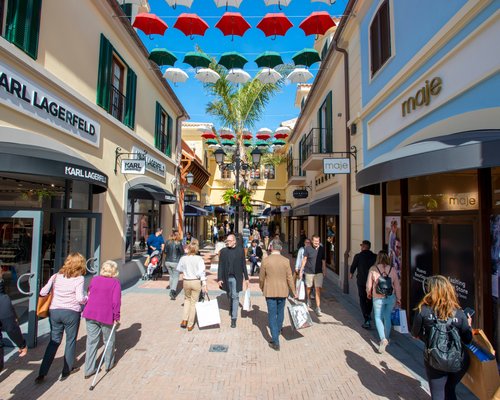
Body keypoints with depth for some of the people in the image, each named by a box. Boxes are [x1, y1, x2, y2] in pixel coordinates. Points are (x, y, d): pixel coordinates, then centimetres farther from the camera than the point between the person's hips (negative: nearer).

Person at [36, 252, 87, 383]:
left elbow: (43, 292, 2)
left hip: (54, 311, 4)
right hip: (71, 313, -4)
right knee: (71, 341, 13)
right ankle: (66, 371, 24)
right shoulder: (79, 278, -12)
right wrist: (87, 299, 1)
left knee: (54, 341, 16)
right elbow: (80, 298, -19)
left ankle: (42, 374, 14)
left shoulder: (56, 276, 2)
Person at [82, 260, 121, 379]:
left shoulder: (94, 279, 7)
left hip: (90, 314, 4)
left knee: (91, 341, 12)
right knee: (109, 340, 16)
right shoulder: (115, 282, -8)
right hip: (106, 315, -4)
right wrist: (116, 318, -3)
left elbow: (89, 296, 15)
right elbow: (116, 301, -12)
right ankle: (109, 364, 33)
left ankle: (89, 370, 15)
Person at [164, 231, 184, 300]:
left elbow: (165, 251, 6)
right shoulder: (178, 243, -14)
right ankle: (173, 290, -13)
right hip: (175, 262, -5)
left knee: (171, 276, 19)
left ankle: (172, 291, 28)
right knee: (176, 277, 4)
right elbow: (182, 252, -7)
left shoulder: (168, 242, -1)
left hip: (167, 261, 5)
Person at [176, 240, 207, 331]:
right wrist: (204, 284, -15)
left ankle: (184, 320, 19)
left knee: (187, 299, 26)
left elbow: (178, 269, 6)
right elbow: (202, 272, -18)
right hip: (196, 282, -2)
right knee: (193, 302, 11)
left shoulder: (183, 258, -7)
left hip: (186, 281, 2)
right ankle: (190, 325, 19)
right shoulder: (199, 259, -14)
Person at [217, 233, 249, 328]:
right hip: (226, 278, 2)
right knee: (230, 296, 17)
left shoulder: (240, 250, -2)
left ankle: (234, 318, 0)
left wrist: (246, 278, 2)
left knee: (235, 296, -5)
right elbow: (220, 266, 1)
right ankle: (231, 310, 42)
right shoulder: (223, 251, 1)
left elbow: (243, 265, 1)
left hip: (236, 278, -2)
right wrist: (219, 279, -5)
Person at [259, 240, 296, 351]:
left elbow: (261, 278, -3)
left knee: (272, 315, 4)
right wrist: (294, 292, 7)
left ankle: (275, 341, 2)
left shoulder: (265, 261, -11)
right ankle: (278, 330, 44)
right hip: (282, 291, 2)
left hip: (270, 292, -2)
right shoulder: (285, 261, -9)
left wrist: (262, 288, 16)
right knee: (280, 312, 22)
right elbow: (289, 278, -5)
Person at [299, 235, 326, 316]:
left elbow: (323, 261, 8)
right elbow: (304, 260, 0)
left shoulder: (322, 249, -2)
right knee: (308, 287, 17)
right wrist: (301, 271, 1)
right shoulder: (307, 249, -7)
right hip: (309, 272, 0)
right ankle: (308, 299, 46)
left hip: (319, 272, 0)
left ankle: (318, 308, -2)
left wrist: (324, 271, 10)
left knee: (318, 289, -6)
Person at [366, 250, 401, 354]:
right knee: (387, 317, 17)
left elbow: (369, 285, -2)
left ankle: (383, 339, -9)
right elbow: (397, 285, 1)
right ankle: (386, 339, 28)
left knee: (378, 318, 9)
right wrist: (398, 298, 13)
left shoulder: (373, 269, -9)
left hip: (378, 298, -3)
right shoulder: (392, 269, -3)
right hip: (391, 297, 3)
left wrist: (368, 294, 17)